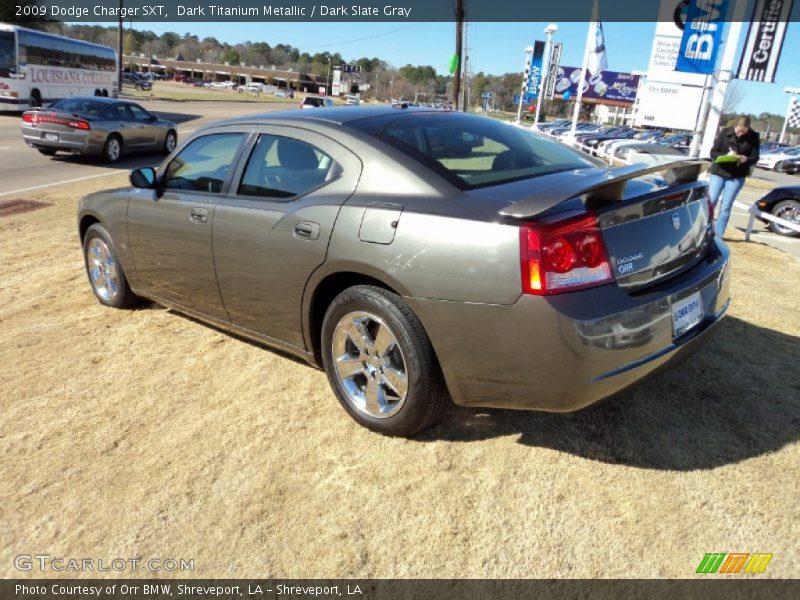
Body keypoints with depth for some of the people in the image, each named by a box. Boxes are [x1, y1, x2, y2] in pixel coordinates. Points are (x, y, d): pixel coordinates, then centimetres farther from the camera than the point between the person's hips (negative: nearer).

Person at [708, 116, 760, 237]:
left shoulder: (754, 137, -2)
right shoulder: (725, 132, -4)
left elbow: (755, 158, 0)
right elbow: (713, 152, -4)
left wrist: (746, 159, -22)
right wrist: (726, 156, -23)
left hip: (737, 176, 0)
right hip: (719, 172, 0)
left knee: (725, 207, -1)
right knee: (710, 201, -7)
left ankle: (718, 236, 5)